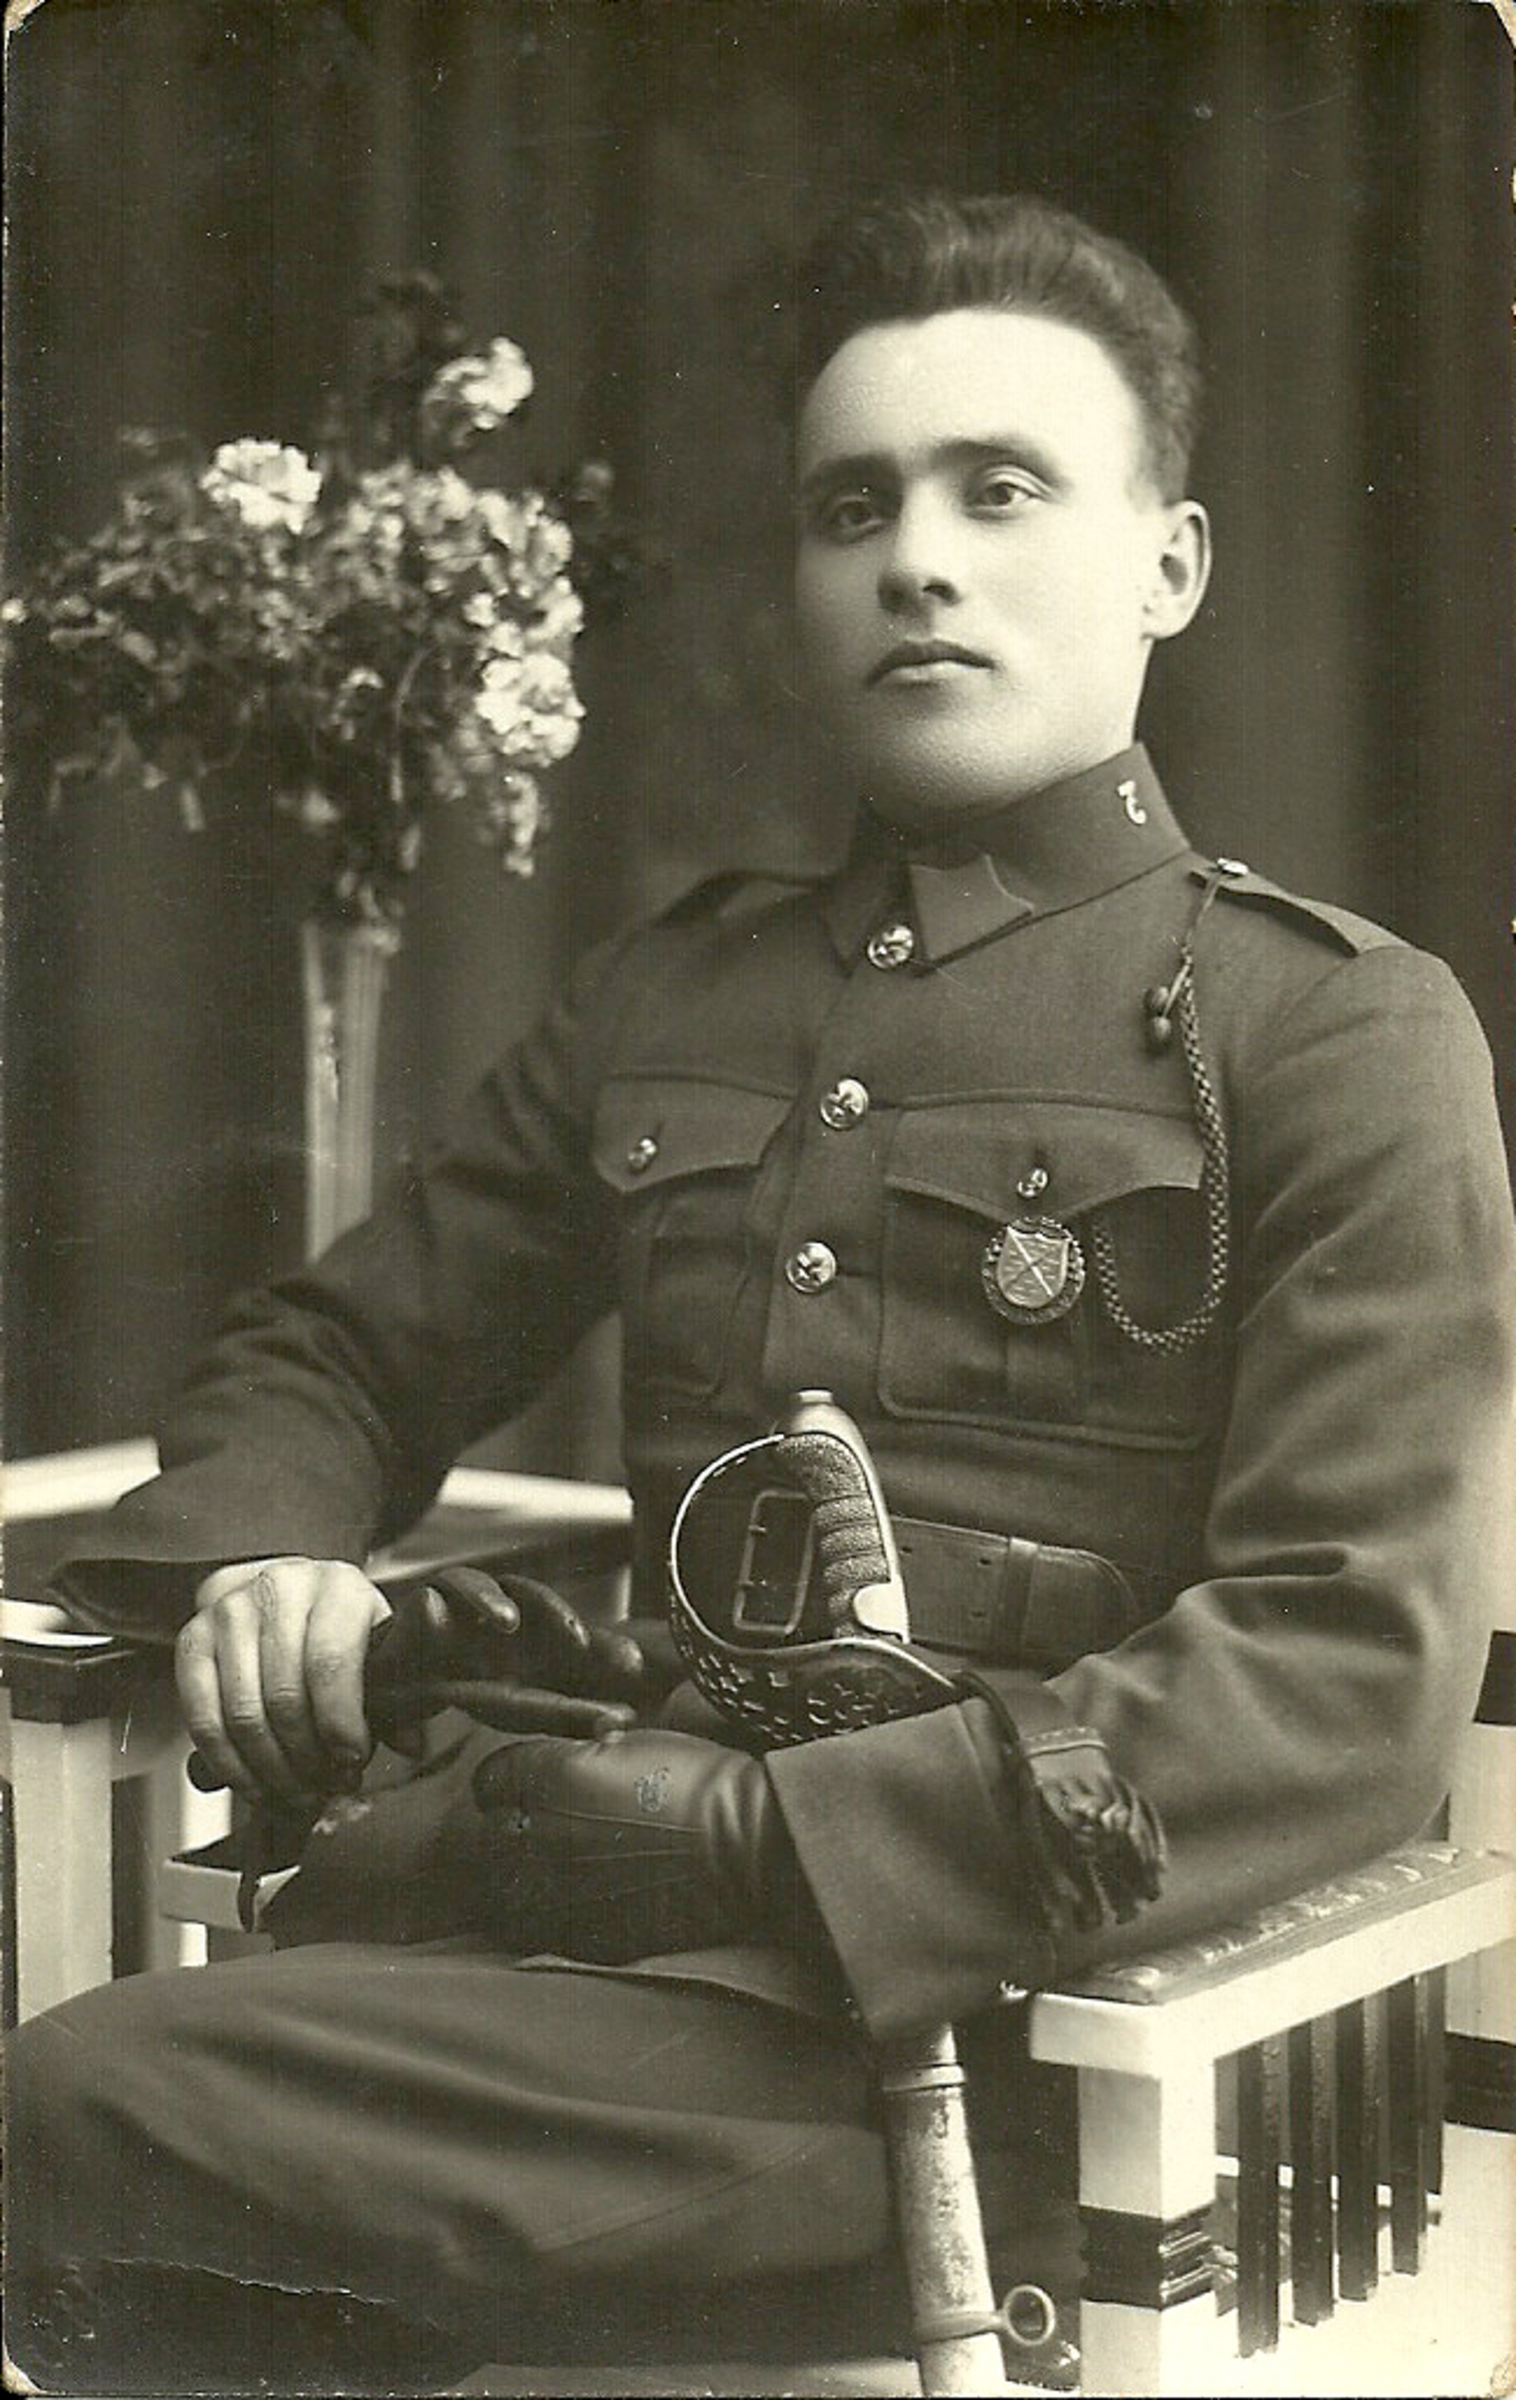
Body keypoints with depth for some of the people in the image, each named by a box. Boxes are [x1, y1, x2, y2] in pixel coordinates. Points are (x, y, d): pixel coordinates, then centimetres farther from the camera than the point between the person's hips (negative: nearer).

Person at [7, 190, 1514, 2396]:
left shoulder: (1339, 1034, 1)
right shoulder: (665, 1001, 19)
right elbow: (323, 1357, 28)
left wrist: (768, 1836, -20)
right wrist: (260, 1557, 2)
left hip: (967, 1987, -5)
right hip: (614, 1881, 5)